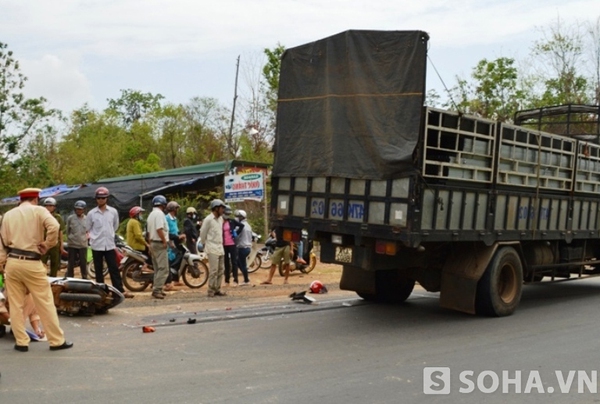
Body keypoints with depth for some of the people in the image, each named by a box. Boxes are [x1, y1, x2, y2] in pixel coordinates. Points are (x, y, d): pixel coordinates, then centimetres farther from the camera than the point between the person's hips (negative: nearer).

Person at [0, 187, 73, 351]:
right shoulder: (38, 210, -1)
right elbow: (54, 226, -19)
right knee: (45, 303, 3)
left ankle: (21, 342, 15)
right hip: (31, 264, -4)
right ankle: (57, 341, 8)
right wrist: (47, 244, -7)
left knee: (15, 305, 11)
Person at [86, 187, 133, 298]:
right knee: (98, 270, 6)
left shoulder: (113, 212, 1)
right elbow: (88, 228, 9)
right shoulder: (91, 213, -3)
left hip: (110, 245, 1)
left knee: (114, 269, 0)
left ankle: (121, 291, -1)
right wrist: (95, 237, 9)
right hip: (97, 246, -1)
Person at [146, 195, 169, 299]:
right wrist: (164, 241, -17)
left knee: (157, 269, 14)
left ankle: (157, 289, 16)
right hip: (159, 244, -10)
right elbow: (159, 229, -23)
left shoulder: (151, 214, 18)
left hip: (153, 243, 10)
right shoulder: (159, 213, -12)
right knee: (163, 268, -11)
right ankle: (157, 290, -15)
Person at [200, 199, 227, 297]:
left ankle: (217, 289, 17)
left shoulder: (220, 218, 10)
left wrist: (220, 243, 13)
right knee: (213, 270, -9)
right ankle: (211, 291, -1)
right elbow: (202, 233, -6)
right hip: (212, 249, -8)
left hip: (220, 248, 8)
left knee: (221, 270, 9)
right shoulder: (208, 219, -12)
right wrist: (206, 244, 4)